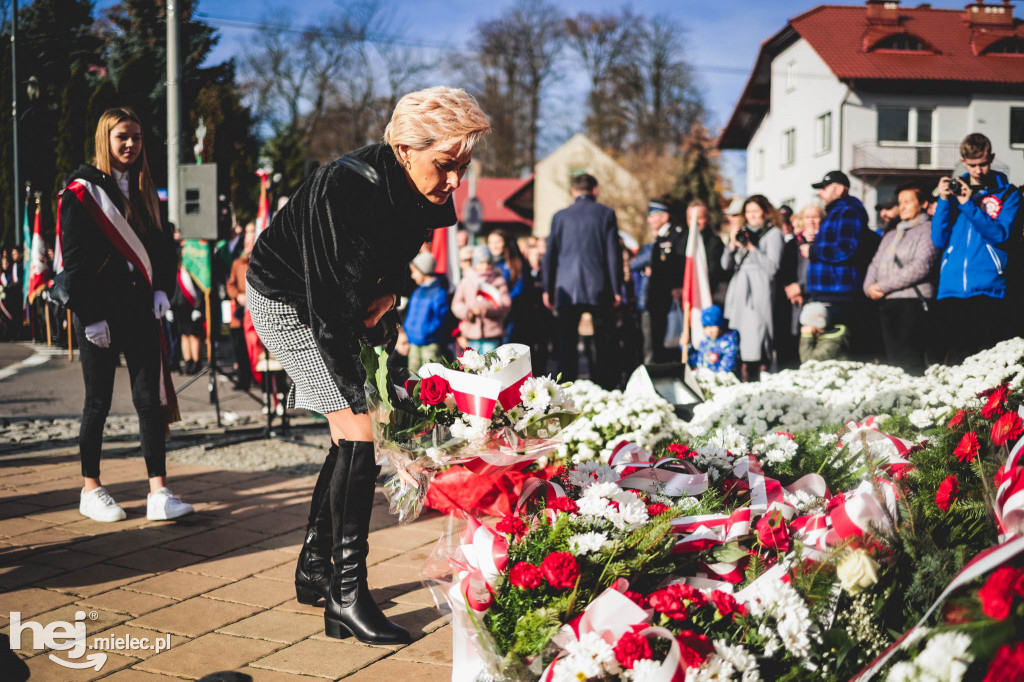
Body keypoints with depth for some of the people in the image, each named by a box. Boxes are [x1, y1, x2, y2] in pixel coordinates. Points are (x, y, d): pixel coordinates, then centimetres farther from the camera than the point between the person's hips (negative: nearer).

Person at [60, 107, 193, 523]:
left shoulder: (142, 190, 14)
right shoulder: (82, 191, -4)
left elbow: (160, 245, 19)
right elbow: (73, 259, -9)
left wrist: (162, 288, 2)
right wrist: (89, 316, -14)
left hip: (141, 310, 5)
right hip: (99, 314, -5)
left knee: (151, 398, -2)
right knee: (98, 403, 4)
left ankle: (159, 493, -3)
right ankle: (91, 490, 18)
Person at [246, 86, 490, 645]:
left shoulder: (426, 194, -13)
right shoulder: (345, 187, -35)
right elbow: (327, 303, -35)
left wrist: (389, 293, -11)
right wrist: (357, 394, -35)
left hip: (343, 300, 8)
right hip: (285, 299, -8)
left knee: (352, 439, 8)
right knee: (359, 433, -16)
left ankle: (314, 568, 25)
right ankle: (346, 598, -11)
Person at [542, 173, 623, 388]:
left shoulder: (560, 216, 6)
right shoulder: (606, 214, 1)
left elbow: (550, 255, 7)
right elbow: (614, 254, -1)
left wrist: (548, 289, 12)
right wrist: (616, 289, 2)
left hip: (567, 289, 1)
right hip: (599, 289, -1)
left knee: (567, 344, 4)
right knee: (605, 344, 6)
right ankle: (606, 389, 6)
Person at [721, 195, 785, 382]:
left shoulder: (773, 233, 4)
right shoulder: (743, 232, 20)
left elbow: (772, 266, -9)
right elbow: (726, 265, 13)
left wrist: (751, 247, -10)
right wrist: (732, 244, -2)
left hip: (759, 289, -6)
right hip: (738, 289, 6)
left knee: (754, 335, -12)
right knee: (737, 337, 0)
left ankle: (753, 378, -12)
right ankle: (740, 377, 3)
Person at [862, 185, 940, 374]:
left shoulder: (927, 229, 1)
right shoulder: (891, 235, 27)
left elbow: (921, 266, -11)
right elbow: (875, 264, 21)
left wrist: (884, 286, -11)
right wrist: (869, 287, -1)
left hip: (912, 300, -7)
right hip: (887, 302, 7)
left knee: (909, 359, -15)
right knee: (892, 357, 5)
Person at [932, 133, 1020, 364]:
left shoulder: (1007, 193, 7)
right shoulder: (954, 189, 13)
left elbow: (1000, 234, -9)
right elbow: (939, 241, 5)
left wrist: (969, 205, -15)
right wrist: (944, 202, -5)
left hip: (989, 289, -2)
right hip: (952, 288, 2)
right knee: (955, 355, 3)